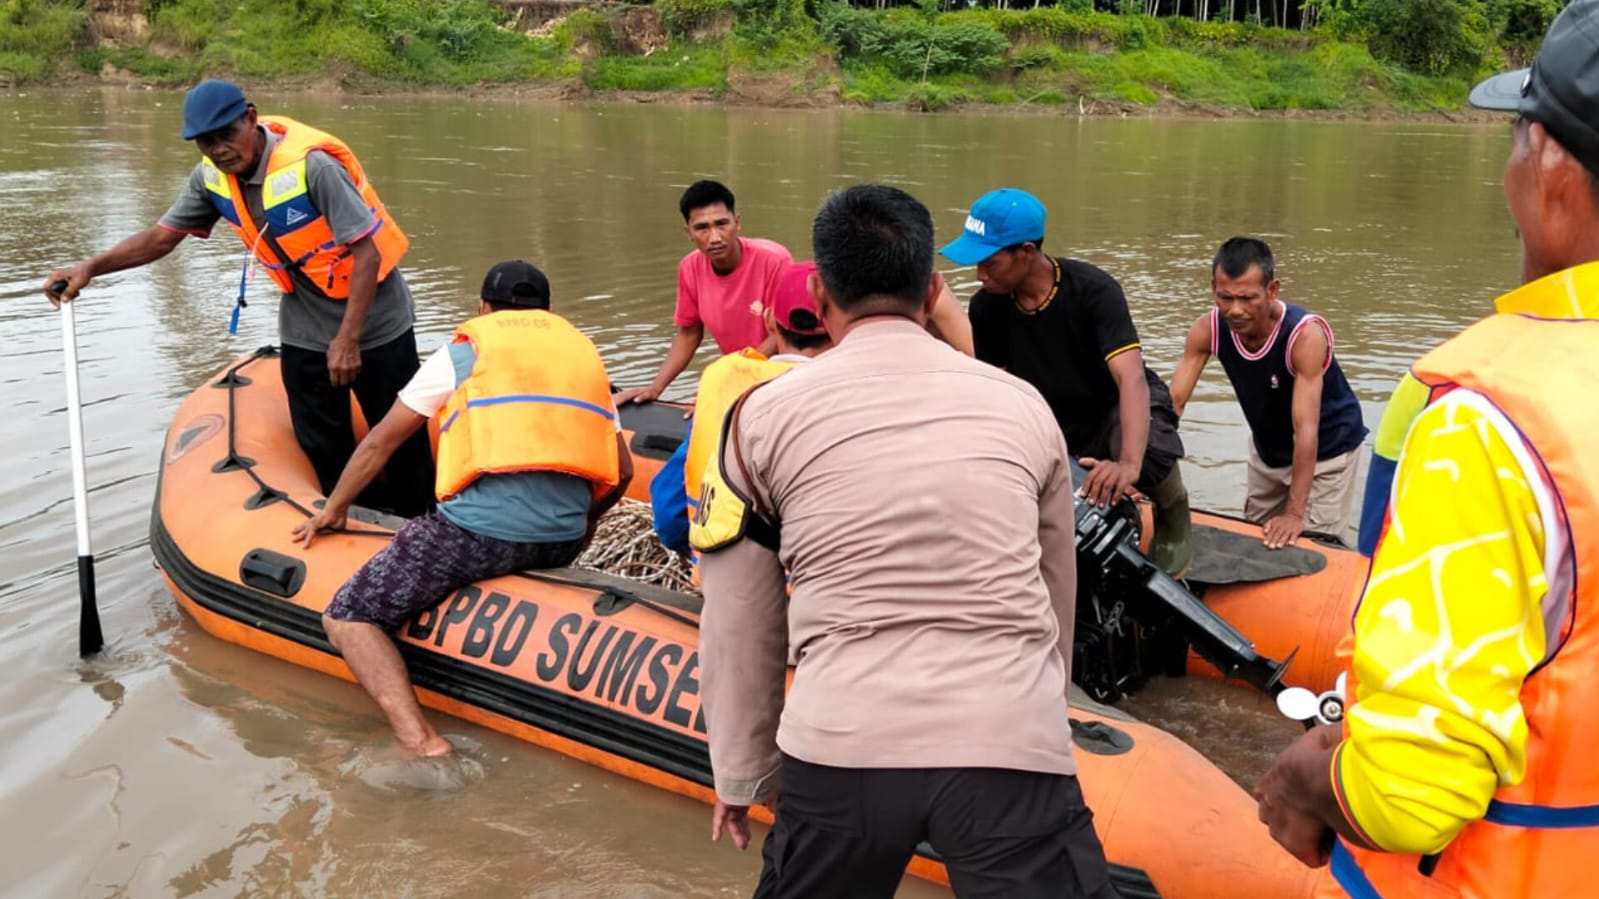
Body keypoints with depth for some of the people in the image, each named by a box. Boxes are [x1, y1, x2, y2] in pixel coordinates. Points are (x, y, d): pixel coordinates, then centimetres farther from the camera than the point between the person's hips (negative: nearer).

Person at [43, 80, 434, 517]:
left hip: (373, 325, -6)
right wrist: (90, 267, -11)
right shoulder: (212, 177, -5)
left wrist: (348, 339, -25)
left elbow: (367, 252, -25)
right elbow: (162, 235, 4)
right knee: (323, 451, 12)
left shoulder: (310, 164, -26)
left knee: (402, 441, 5)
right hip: (304, 332, 6)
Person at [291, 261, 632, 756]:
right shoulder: (584, 353, 23)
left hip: (480, 529, -5)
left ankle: (421, 741, -17)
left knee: (347, 619, 4)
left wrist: (332, 510, 33)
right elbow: (621, 471, 20)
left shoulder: (463, 351, 13)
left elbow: (379, 443, 19)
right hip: (563, 542, 5)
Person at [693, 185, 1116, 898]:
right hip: (1014, 751, 0)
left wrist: (739, 776, 21)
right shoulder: (1025, 407, 10)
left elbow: (738, 627, 9)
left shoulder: (765, 415, 4)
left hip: (839, 752, 1)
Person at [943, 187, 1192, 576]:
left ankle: (1173, 518, -3)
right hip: (1056, 426, 5)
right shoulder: (987, 307, -14)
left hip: (1120, 411, -4)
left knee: (1149, 456, -39)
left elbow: (1131, 378, -39)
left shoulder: (1093, 291, -28)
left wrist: (1129, 464, -55)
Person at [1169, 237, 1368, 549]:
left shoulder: (1305, 335, -35)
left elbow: (1306, 430, -38)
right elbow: (1172, 403, -22)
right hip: (1268, 448, 5)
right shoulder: (1207, 330, -22)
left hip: (1326, 451, -5)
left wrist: (1294, 514, -41)